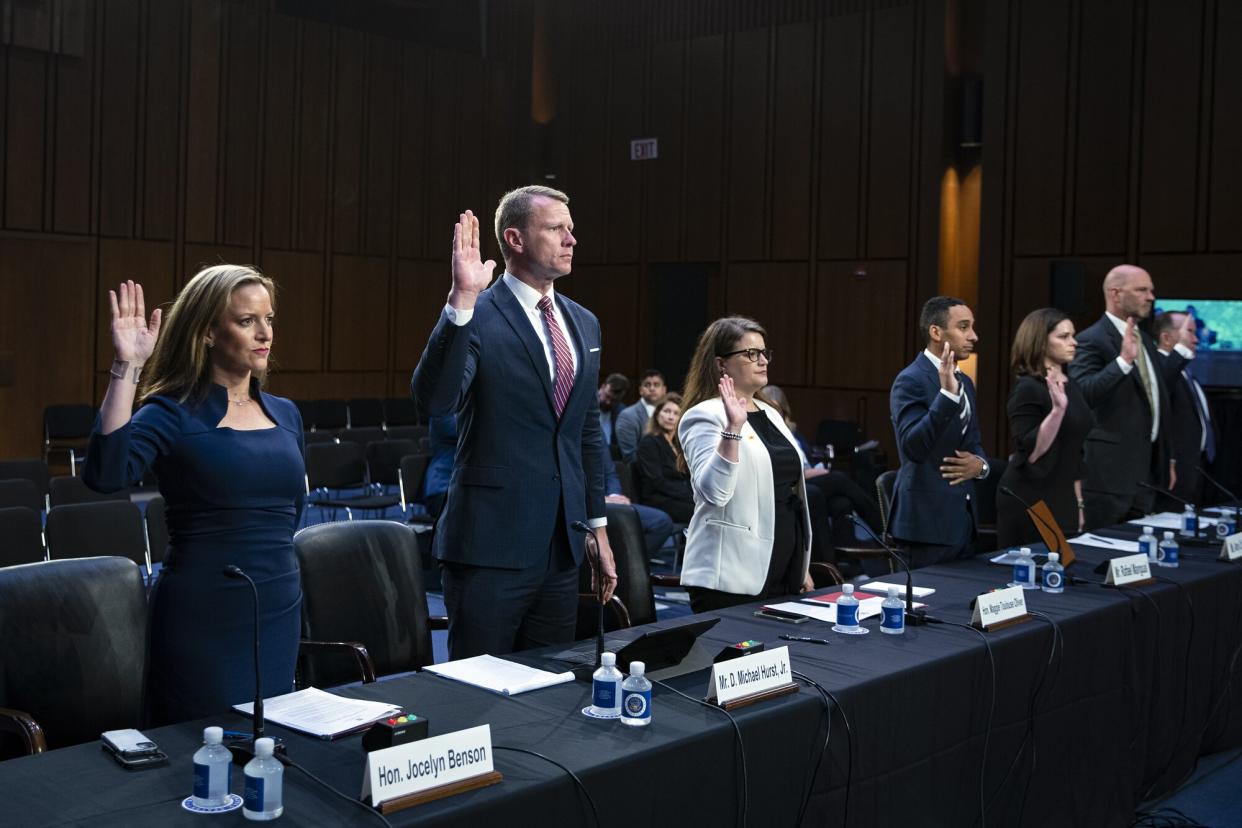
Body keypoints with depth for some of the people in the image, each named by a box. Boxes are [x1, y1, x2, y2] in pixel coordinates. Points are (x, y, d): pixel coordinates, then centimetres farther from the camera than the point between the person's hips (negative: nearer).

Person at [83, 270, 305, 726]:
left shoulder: (285, 414, 8)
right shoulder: (173, 414, -8)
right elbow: (105, 475, -27)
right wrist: (126, 367, -27)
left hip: (279, 611, 5)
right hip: (203, 618, -5)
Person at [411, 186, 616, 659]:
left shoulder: (584, 324, 12)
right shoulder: (476, 318, -10)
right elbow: (433, 401, -27)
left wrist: (598, 527, 18)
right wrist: (462, 299, -33)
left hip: (562, 546, 7)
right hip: (492, 544, -6)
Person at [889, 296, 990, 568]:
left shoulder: (965, 382, 14)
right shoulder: (910, 381, -14)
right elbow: (913, 448, -26)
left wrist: (980, 464, -1)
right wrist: (947, 394, -34)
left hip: (963, 515, 9)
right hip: (930, 518, -9)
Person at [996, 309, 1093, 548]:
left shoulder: (1071, 386, 11)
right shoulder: (1027, 388, -13)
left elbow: (1073, 453, 16)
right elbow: (1030, 453, -20)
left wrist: (1078, 502, 16)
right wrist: (1057, 408, -29)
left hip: (1062, 504, 7)